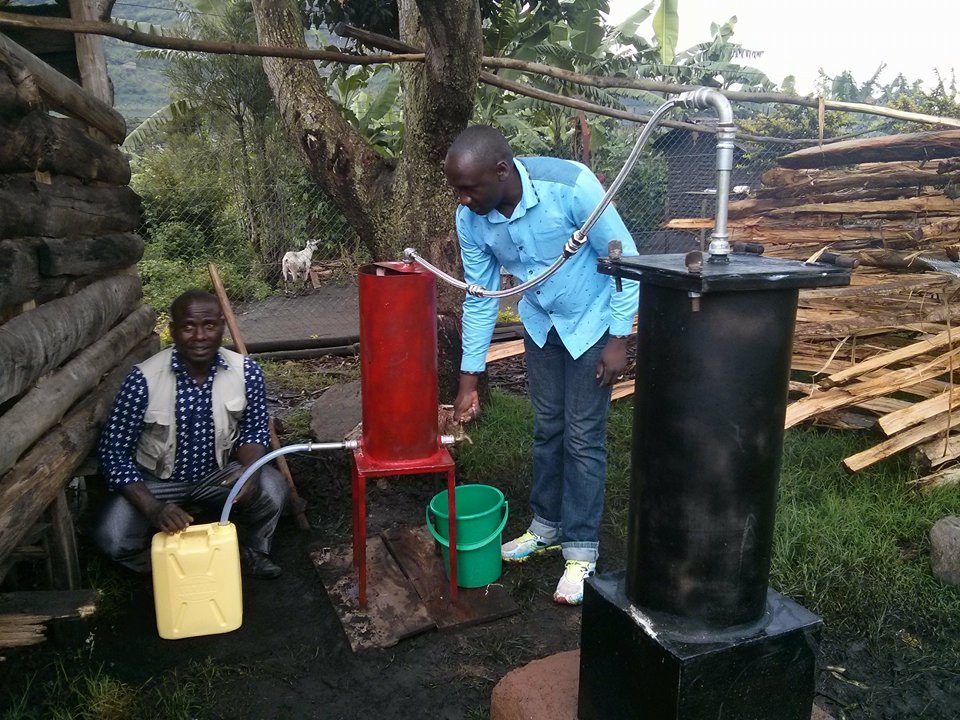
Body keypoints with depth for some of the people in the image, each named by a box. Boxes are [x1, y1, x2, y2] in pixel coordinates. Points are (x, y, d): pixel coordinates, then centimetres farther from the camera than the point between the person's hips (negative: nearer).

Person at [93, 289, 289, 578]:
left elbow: (254, 431, -2)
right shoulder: (144, 379, -24)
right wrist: (153, 509, -30)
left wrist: (252, 471, -25)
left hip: (218, 473, 1)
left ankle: (249, 551, 7)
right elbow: (114, 451, -17)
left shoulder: (245, 371, -17)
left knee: (272, 490, -26)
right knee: (112, 538, -25)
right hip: (157, 480, -1)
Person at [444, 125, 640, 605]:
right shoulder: (470, 219, -17)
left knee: (582, 438, -2)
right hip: (540, 324, 4)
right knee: (546, 429, 12)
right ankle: (546, 527, 31)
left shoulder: (570, 185, -32)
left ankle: (581, 551, 11)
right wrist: (469, 378, -3)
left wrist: (619, 340, -18)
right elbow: (479, 298, -5)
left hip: (592, 323, -4)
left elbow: (624, 259, -20)